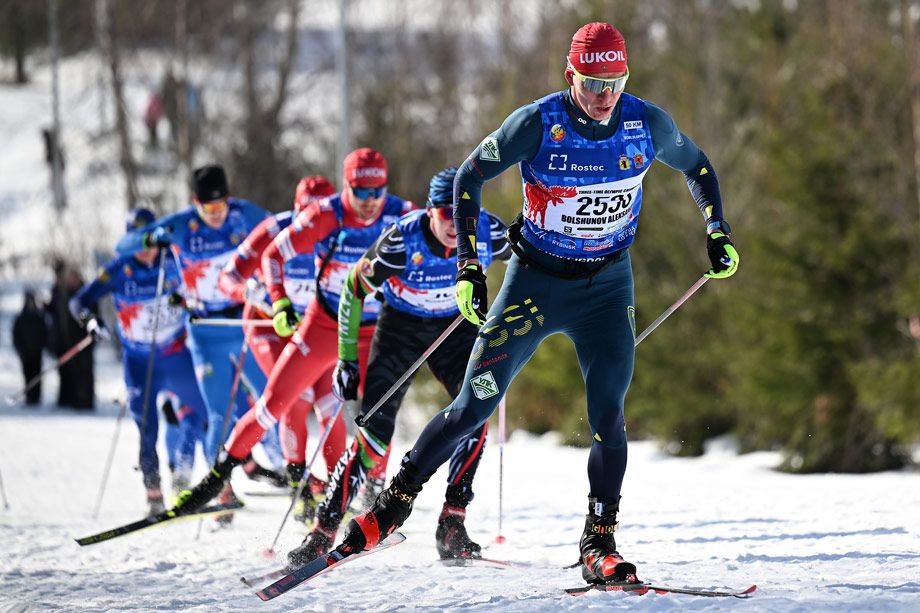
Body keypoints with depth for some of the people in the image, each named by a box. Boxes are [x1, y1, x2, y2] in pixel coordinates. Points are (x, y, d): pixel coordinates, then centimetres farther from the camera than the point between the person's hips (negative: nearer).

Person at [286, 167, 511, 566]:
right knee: (374, 435, -14)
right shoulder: (401, 243, -30)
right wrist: (347, 360, -11)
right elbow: (354, 288, -14)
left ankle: (452, 526, -13)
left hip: (457, 326, 2)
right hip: (400, 327, -2)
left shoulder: (489, 233, -23)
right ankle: (322, 533, -5)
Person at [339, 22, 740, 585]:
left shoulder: (648, 124, -12)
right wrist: (469, 268, -11)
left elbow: (697, 165, 10)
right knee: (473, 409, -1)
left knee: (606, 417, -13)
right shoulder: (537, 124, -19)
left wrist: (718, 234, 0)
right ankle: (395, 503, 16)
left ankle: (600, 544, 0)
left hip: (607, 286, 1)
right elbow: (470, 176, -7)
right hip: (535, 280, -1)